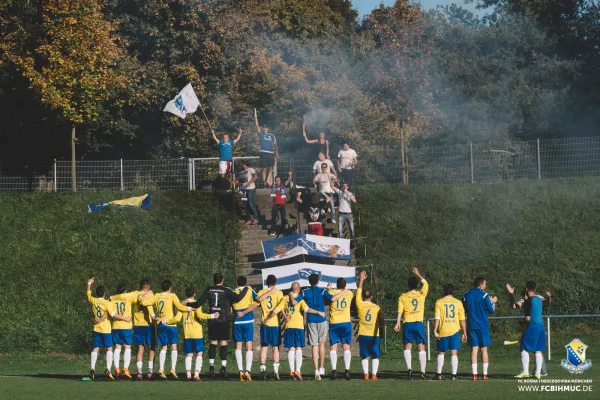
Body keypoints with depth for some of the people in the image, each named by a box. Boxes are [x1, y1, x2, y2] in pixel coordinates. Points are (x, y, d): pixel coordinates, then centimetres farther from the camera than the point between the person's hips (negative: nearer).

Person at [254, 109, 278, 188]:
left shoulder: (272, 136, 11)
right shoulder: (261, 134, 8)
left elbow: (275, 144, 11)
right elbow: (257, 126, -1)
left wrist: (276, 152, 5)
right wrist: (255, 118, -9)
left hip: (270, 154, 2)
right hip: (263, 154, -2)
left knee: (270, 169, -5)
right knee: (264, 169, -2)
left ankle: (268, 181, -5)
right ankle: (264, 183, -2)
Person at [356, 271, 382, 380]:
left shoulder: (360, 305, -4)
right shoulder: (377, 308, -2)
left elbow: (358, 292, 10)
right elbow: (382, 320, 7)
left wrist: (361, 280, 19)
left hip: (363, 335, 0)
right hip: (374, 335, 0)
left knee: (364, 356, 6)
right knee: (375, 356, 4)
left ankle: (366, 374, -8)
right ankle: (374, 374, -9)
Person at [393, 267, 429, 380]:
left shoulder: (403, 297, 3)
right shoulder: (421, 294, 5)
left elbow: (400, 311, -4)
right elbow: (426, 284, 23)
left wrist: (397, 323, -5)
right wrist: (418, 274, 29)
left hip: (407, 324, 0)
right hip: (419, 323, 0)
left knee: (408, 346, 4)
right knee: (421, 347, 4)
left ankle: (409, 368, -15)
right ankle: (423, 371, -1)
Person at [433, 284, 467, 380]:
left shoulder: (439, 302, -1)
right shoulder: (458, 302, 3)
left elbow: (437, 318, -9)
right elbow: (462, 319, 3)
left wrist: (435, 331, -7)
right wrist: (464, 333, 9)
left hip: (443, 332, 0)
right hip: (455, 331, 0)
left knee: (441, 352, 13)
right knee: (454, 353, 0)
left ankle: (439, 374, 11)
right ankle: (454, 374, -6)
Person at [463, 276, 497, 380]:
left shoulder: (467, 295, 5)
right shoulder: (484, 295, -9)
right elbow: (491, 310, -5)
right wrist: (493, 302, 13)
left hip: (471, 326, 3)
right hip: (483, 325, -3)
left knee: (474, 349, 3)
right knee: (484, 349, 3)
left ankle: (474, 374, -4)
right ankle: (485, 374, 1)